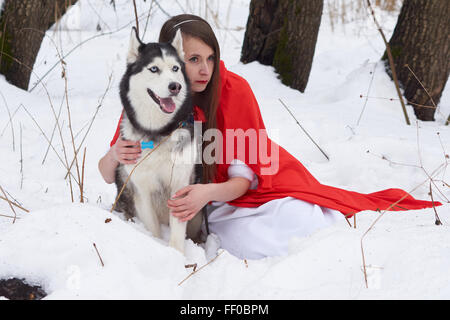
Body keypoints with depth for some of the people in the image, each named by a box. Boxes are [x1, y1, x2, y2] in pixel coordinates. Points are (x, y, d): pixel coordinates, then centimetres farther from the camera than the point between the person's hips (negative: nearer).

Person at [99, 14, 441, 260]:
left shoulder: (234, 90, -17)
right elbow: (108, 175, -7)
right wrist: (116, 155, -32)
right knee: (252, 244, -33)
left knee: (302, 223, -32)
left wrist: (208, 192, -36)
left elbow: (248, 176, -14)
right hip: (213, 206, 1)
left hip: (251, 187, 0)